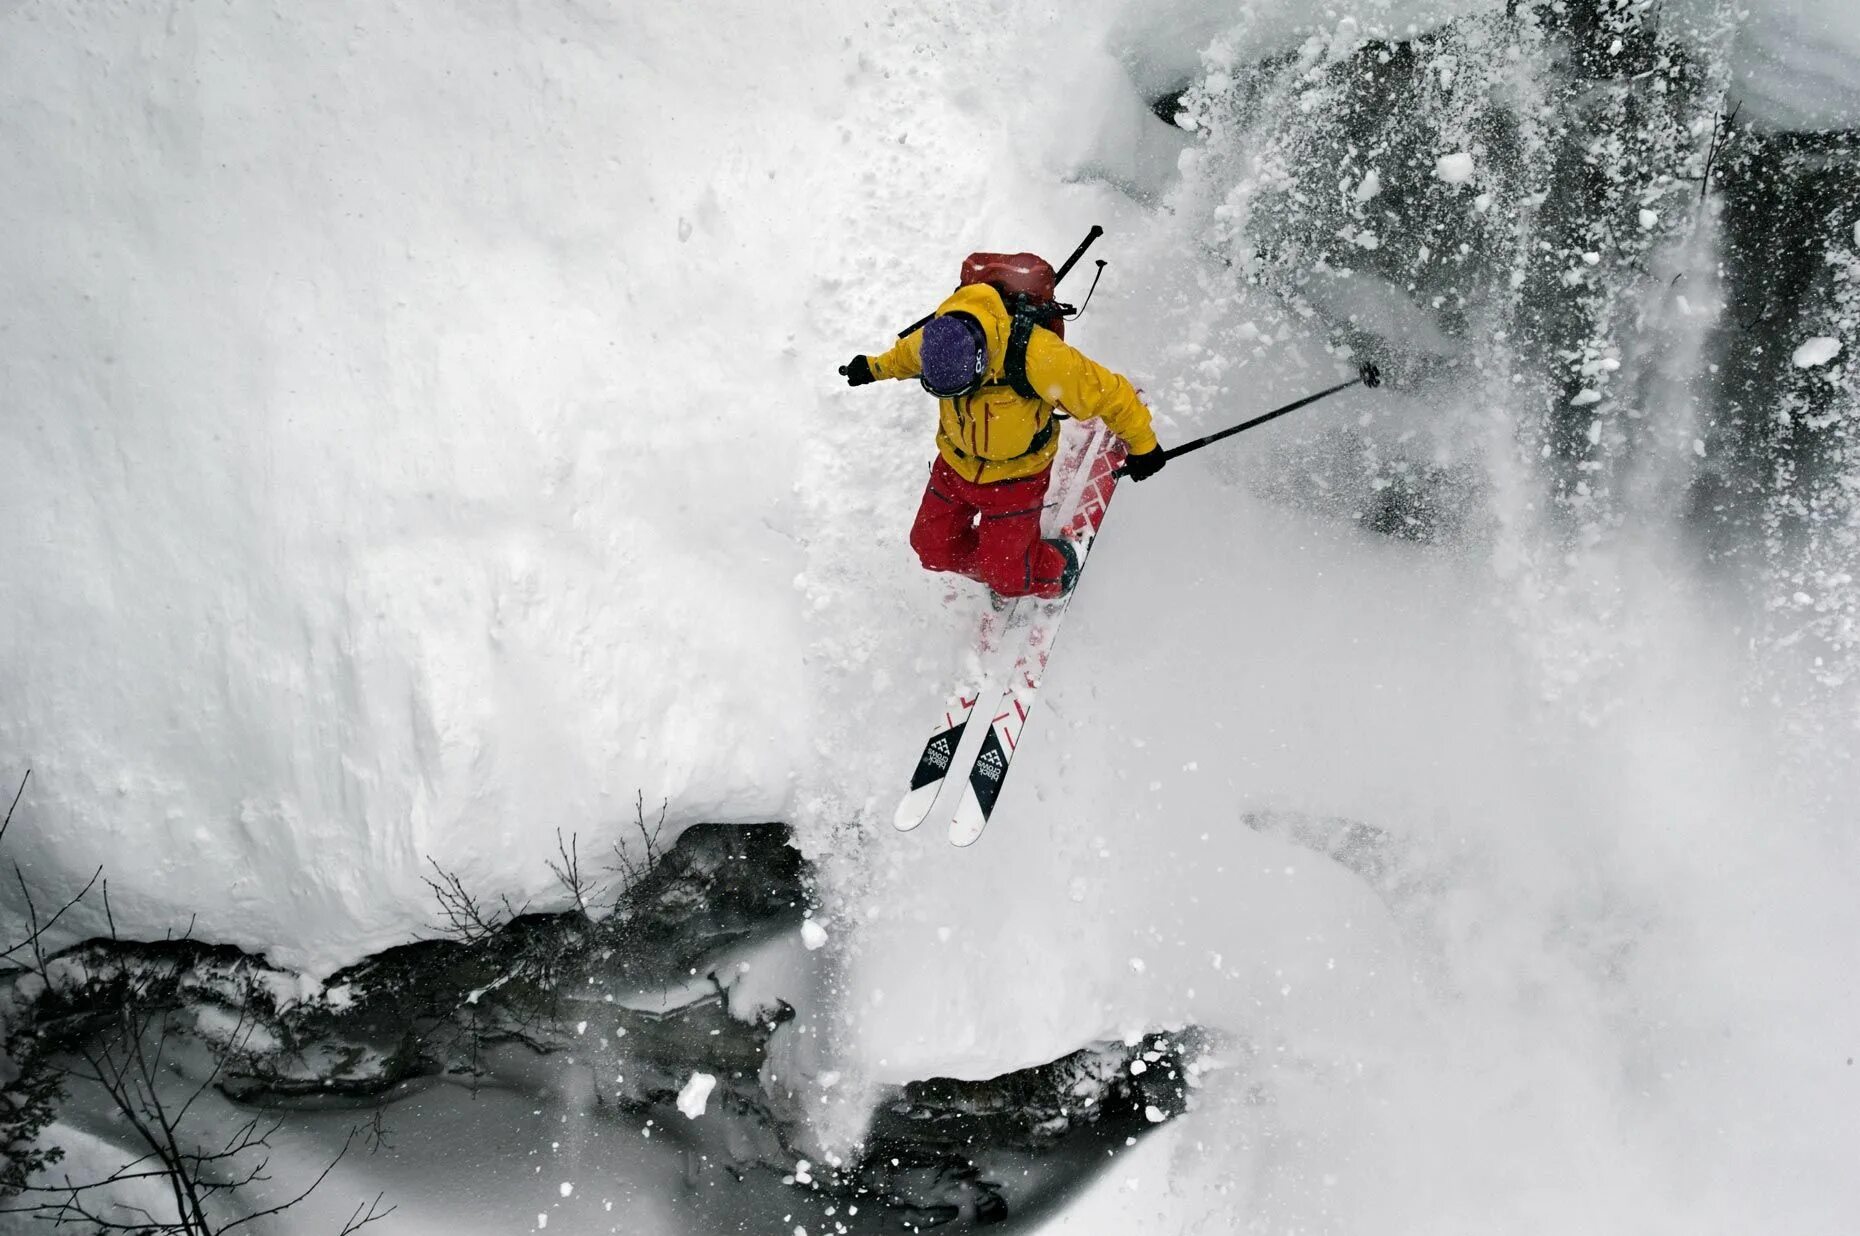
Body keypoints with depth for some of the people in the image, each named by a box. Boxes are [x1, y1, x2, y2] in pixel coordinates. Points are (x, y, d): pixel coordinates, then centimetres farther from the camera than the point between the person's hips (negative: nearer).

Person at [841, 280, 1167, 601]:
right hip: (955, 466, 5)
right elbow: (907, 353, 6)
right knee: (933, 549, 12)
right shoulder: (937, 336, -23)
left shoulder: (1035, 356, -38)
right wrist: (875, 367, 24)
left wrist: (1142, 445, -10)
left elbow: (1109, 393, -23)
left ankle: (1056, 569, 35)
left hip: (1015, 476, -5)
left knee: (1007, 575, -1)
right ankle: (1001, 574, 42)